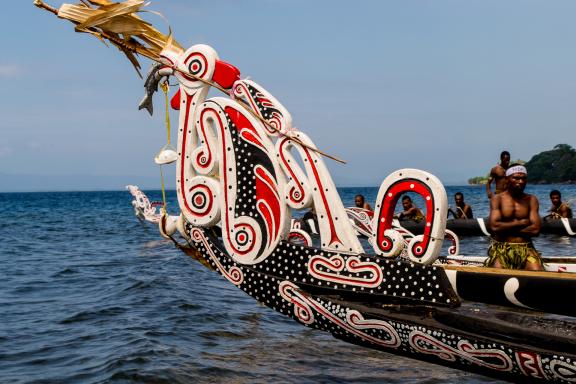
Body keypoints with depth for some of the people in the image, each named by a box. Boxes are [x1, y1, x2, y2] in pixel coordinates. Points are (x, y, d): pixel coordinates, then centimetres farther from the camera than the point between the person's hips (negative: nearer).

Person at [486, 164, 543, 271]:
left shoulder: (531, 200, 8)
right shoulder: (497, 199, 2)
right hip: (501, 247, -2)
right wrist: (520, 223, -6)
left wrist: (506, 228, -6)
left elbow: (535, 229, -4)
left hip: (525, 248, 2)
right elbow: (494, 226, -12)